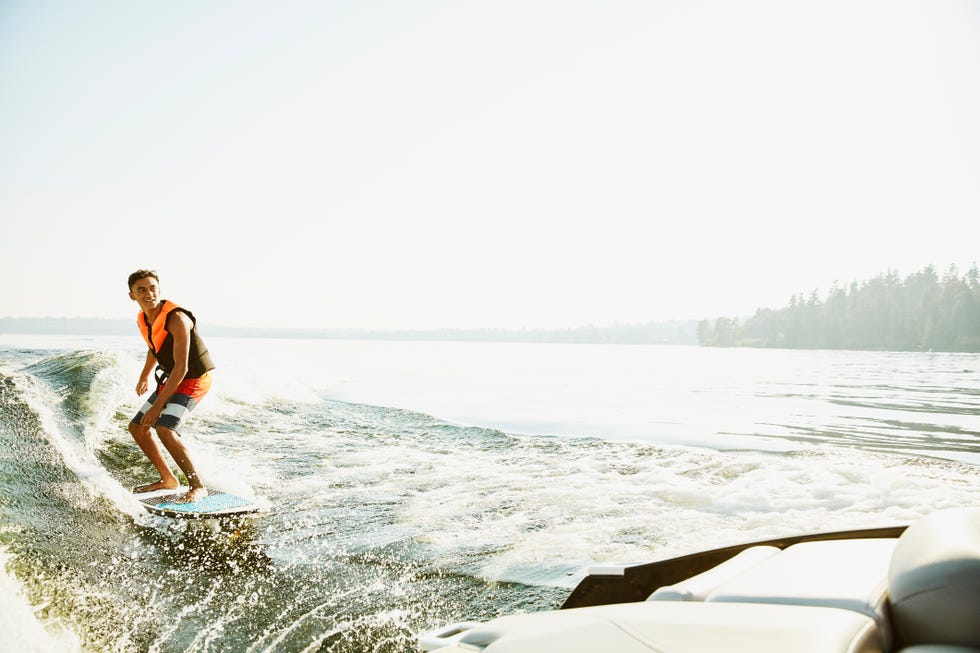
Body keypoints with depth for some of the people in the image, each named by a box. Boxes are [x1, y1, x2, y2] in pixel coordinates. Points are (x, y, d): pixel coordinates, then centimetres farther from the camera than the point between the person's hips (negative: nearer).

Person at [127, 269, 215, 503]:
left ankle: (197, 487, -22)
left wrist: (158, 405, -28)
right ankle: (167, 479, 22)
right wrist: (144, 377, 37)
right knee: (137, 427, 11)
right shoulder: (142, 320, 0)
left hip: (195, 379, -9)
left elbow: (181, 367, -29)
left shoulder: (176, 319, -27)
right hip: (172, 378, 9)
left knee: (164, 429, -26)